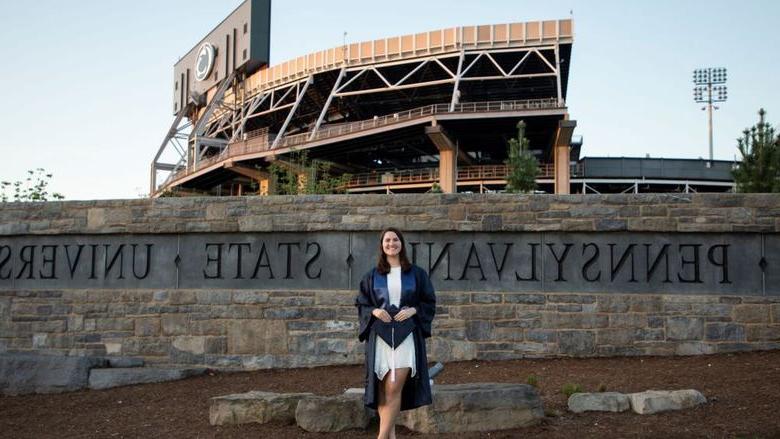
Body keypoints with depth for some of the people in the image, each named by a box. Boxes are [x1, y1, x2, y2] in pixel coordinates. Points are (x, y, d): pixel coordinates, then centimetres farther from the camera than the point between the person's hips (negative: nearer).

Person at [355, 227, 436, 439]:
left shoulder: (416, 274, 5)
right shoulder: (372, 276, 9)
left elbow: (429, 303, 8)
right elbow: (361, 304, 12)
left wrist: (413, 311, -10)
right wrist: (374, 311, -8)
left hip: (406, 336, -2)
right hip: (380, 336, 2)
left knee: (394, 388, -10)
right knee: (384, 390, 3)